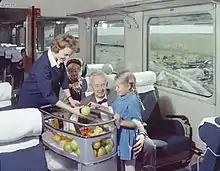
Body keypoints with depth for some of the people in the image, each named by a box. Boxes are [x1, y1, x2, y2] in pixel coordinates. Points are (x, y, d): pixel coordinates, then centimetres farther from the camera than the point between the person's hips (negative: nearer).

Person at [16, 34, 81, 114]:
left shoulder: (59, 59, -10)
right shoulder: (42, 66, -32)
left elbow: (63, 79, 2)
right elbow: (48, 95, -34)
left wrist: (70, 99, -7)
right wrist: (71, 110, -38)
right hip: (31, 102, -6)